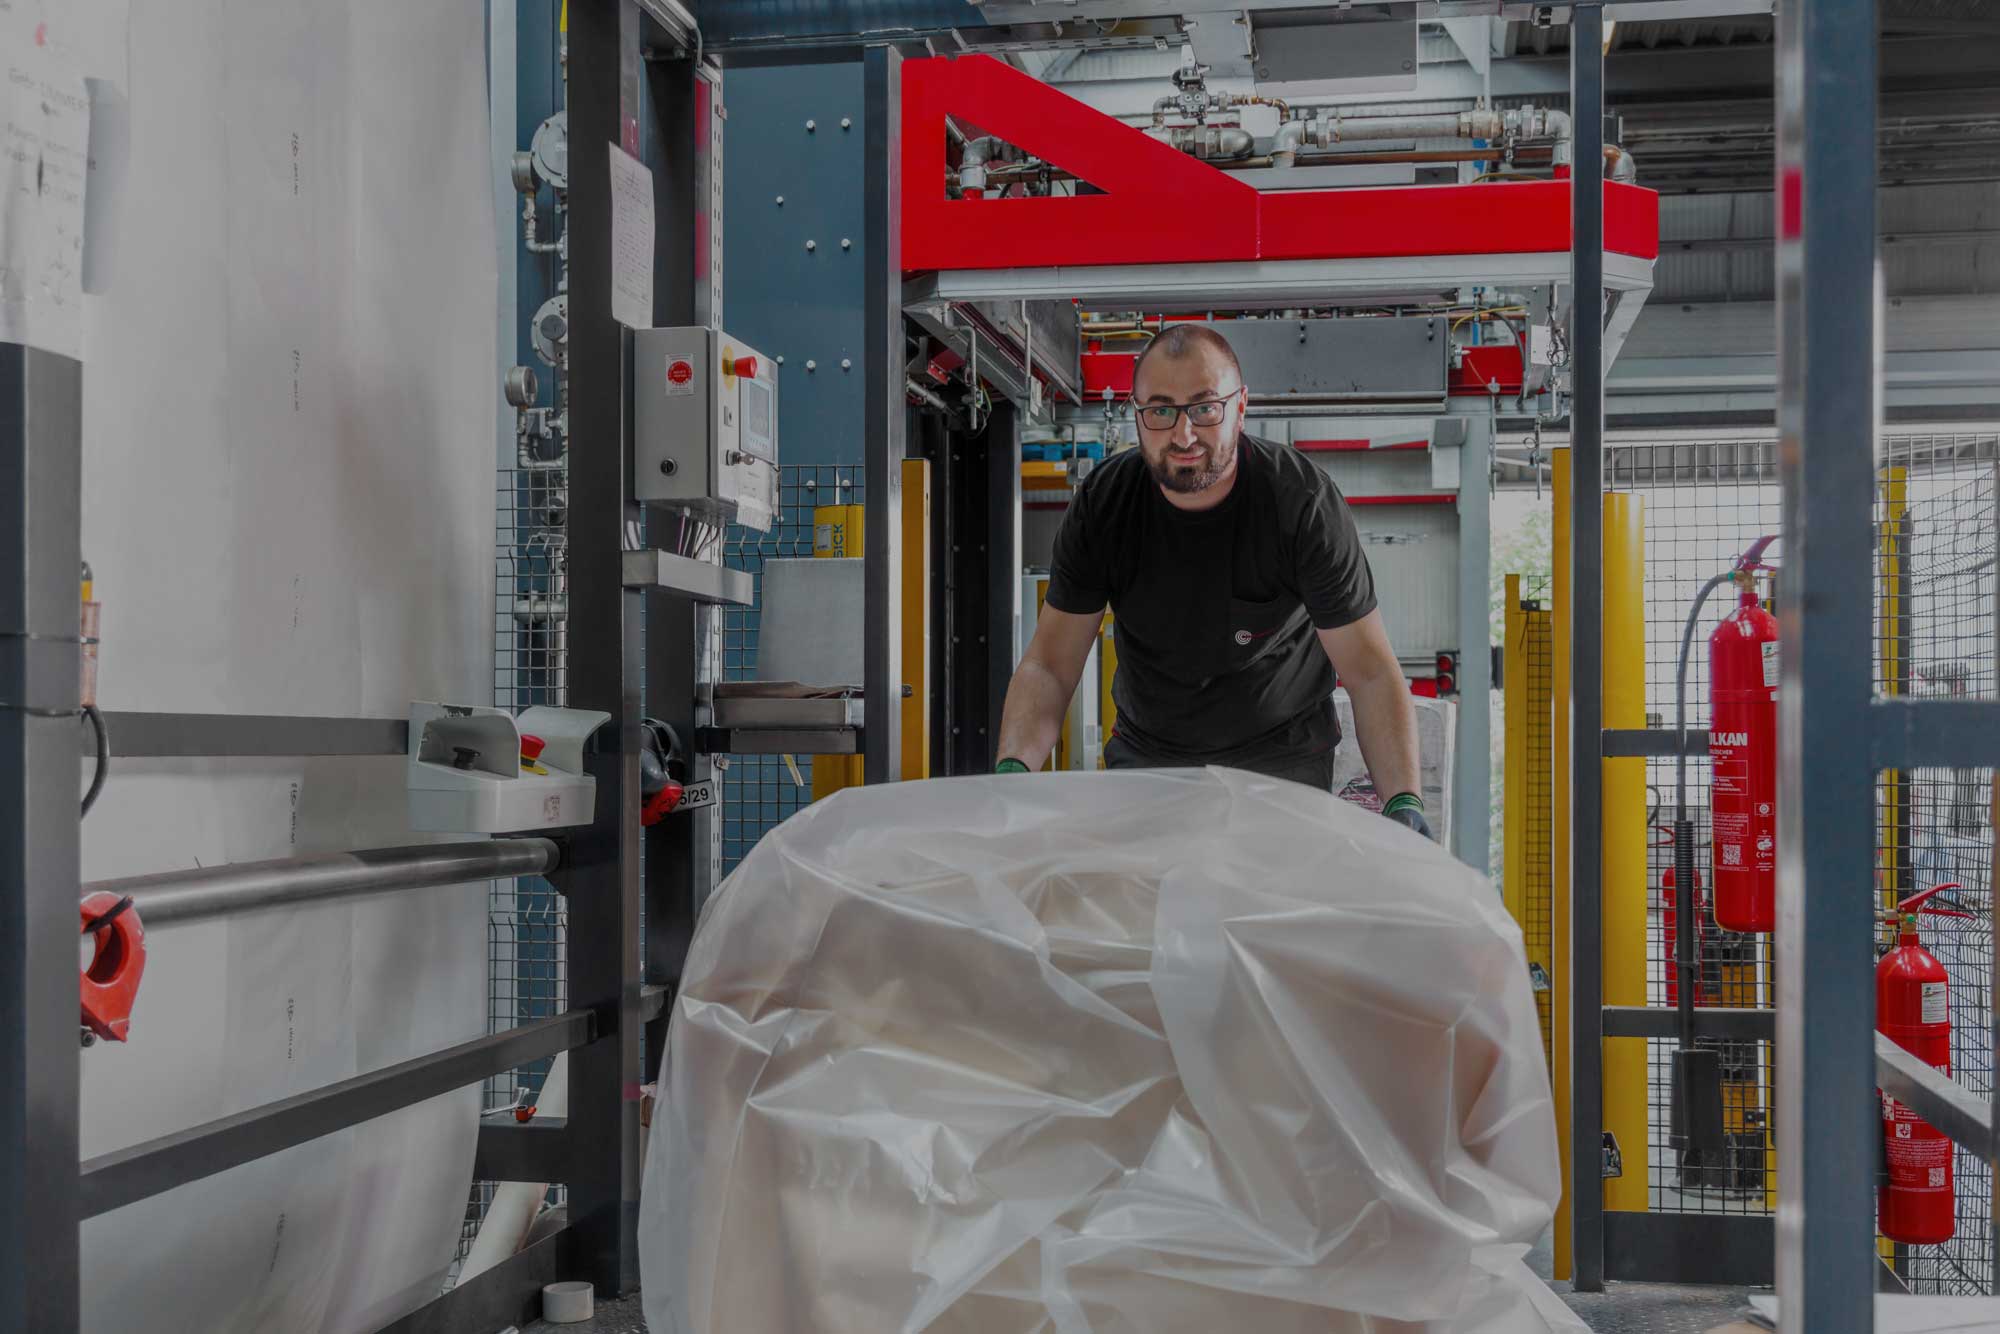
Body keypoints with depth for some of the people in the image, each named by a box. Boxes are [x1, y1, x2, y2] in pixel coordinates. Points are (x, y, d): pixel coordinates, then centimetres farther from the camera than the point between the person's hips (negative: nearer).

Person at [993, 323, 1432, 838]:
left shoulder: (1302, 501, -19)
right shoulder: (1102, 504, -12)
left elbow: (1371, 674, -20)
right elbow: (1049, 666, -11)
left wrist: (1403, 800, -35)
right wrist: (1012, 770, -30)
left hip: (1280, 757, -2)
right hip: (1143, 755, 2)